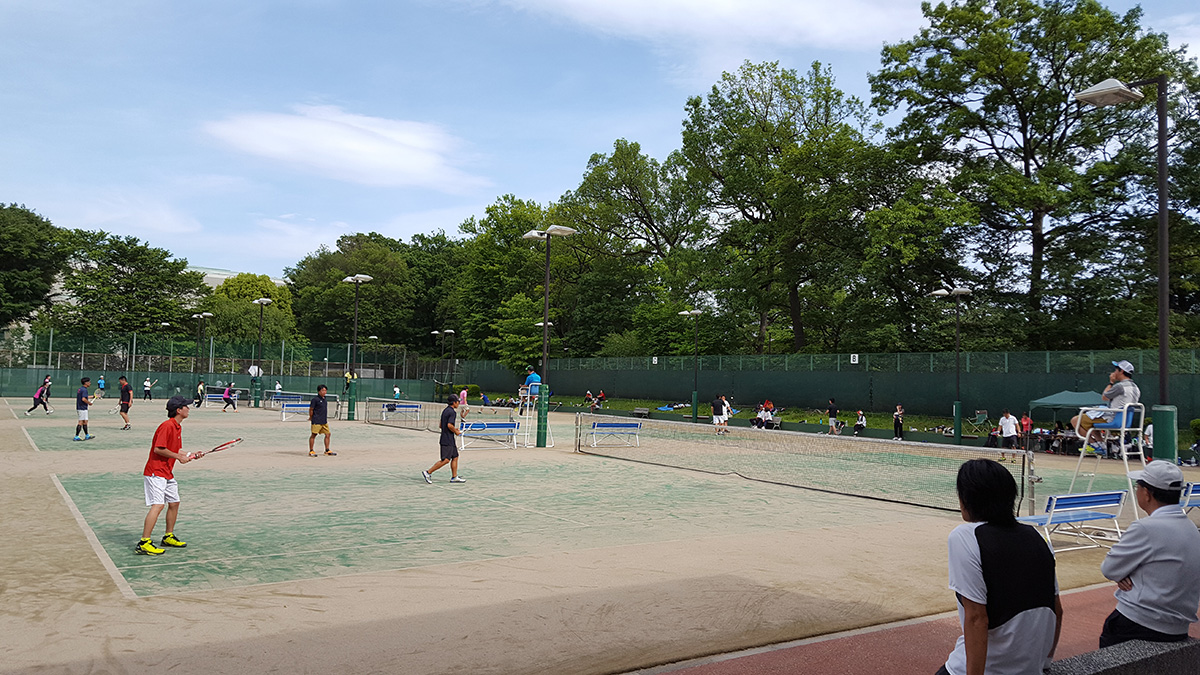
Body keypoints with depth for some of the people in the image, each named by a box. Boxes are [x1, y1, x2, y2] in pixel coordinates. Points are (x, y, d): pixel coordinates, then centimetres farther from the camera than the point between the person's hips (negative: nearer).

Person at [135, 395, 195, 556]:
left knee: (174, 503, 15)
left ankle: (168, 537, 29)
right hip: (155, 472, -10)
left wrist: (189, 455, 8)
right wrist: (178, 456, -16)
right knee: (158, 505, -17)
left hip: (167, 473, 10)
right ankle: (143, 543, -15)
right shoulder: (167, 426, -18)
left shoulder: (178, 428, 13)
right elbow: (158, 449, -22)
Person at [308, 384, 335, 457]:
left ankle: (327, 450, 15)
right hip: (316, 421, -8)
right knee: (313, 435, 0)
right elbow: (311, 409, -7)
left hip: (324, 421, 8)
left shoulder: (325, 399, 13)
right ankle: (311, 451, 7)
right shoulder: (315, 399, -10)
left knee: (327, 434, 7)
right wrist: (311, 418, -1)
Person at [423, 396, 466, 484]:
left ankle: (454, 477, 15)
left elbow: (440, 425, 18)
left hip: (450, 440, 10)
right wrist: (456, 432, -9)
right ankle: (428, 473, -7)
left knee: (455, 457, 12)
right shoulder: (452, 412, -14)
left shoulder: (445, 411, 15)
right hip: (447, 441, -10)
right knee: (446, 460, -10)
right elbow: (449, 425, -26)